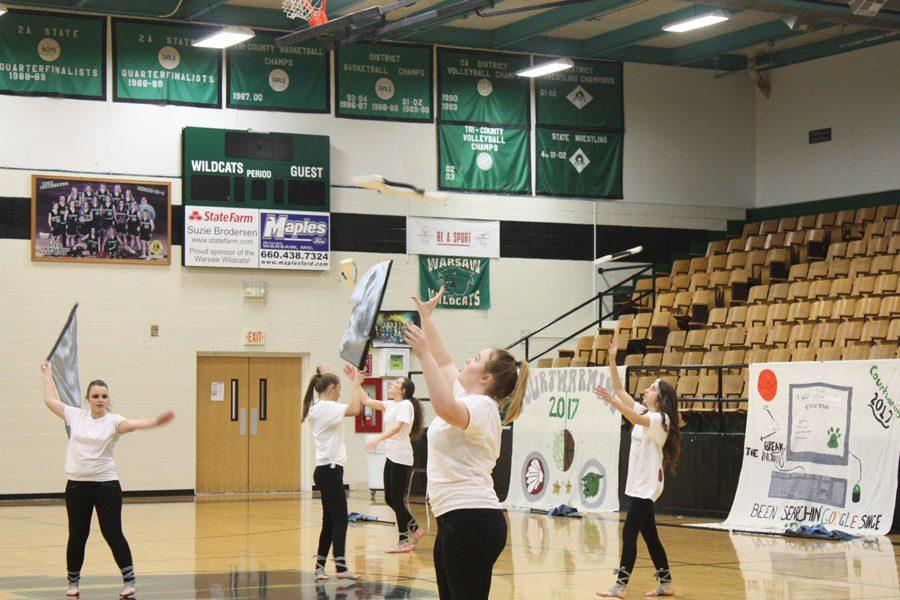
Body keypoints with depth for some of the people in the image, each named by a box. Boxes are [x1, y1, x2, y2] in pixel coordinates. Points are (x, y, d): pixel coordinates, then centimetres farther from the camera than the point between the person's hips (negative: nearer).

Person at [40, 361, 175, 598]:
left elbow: (133, 424, -24)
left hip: (106, 484, -3)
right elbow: (50, 400, 17)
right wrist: (48, 373, 26)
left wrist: (154, 422, -44)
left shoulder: (113, 421, -4)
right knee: (77, 536, 9)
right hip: (77, 485, 3)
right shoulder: (75, 416, 6)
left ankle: (129, 580, 4)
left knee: (113, 534, -4)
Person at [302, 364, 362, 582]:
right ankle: (341, 566, -13)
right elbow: (354, 409, -27)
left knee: (330, 519, 12)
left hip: (325, 471, 10)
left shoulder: (318, 408, 15)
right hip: (329, 470, -10)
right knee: (340, 519, -9)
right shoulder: (325, 407, -14)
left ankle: (320, 566, 13)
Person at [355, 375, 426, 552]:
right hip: (391, 457, 9)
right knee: (390, 498, 10)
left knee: (397, 500, -3)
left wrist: (378, 439, -37)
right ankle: (414, 528, 23)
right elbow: (366, 401, 15)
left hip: (401, 459, -9)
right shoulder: (390, 404, 14)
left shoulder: (406, 405, -10)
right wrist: (356, 383, 7)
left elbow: (397, 427, -24)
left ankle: (404, 540, 8)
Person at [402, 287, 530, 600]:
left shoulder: (482, 406, -12)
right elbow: (444, 363, 30)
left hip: (472, 521, -10)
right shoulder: (468, 399, 17)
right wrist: (426, 316, 30)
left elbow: (445, 408, -33)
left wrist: (424, 353, -30)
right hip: (456, 519, 10)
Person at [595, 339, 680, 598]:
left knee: (629, 533, -12)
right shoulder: (643, 412, 12)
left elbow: (636, 419, -32)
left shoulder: (661, 419, -13)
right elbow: (620, 389, 10)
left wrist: (611, 401, -44)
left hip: (647, 485, -9)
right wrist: (612, 360, 2)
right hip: (638, 484, 9)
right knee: (649, 535, 11)